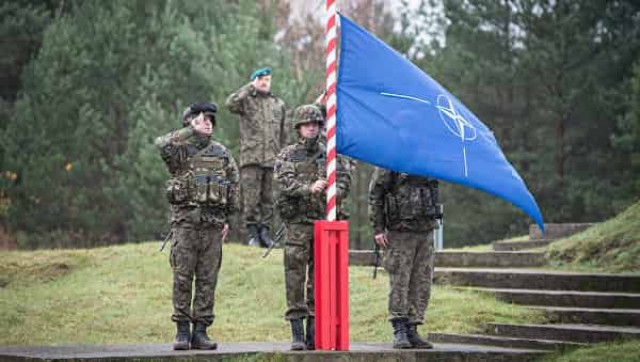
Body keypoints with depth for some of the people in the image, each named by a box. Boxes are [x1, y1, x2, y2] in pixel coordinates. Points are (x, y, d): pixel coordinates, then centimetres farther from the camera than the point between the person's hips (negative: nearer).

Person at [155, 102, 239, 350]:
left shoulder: (222, 153, 12)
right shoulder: (180, 151, 0)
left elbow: (233, 186, 15)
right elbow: (162, 144, -23)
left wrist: (228, 218, 9)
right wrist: (193, 130, -15)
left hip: (213, 224, 3)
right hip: (185, 221, -3)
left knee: (208, 279, 3)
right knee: (182, 278, -2)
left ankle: (200, 331, 8)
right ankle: (182, 331, 3)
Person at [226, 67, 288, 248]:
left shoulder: (279, 104, 18)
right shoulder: (246, 101, 7)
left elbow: (284, 133, 19)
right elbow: (230, 103, -17)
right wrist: (250, 87, -10)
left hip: (272, 159, 3)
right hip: (251, 157, -3)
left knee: (268, 199, 3)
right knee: (251, 198, -6)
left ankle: (265, 231, 8)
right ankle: (253, 233, -2)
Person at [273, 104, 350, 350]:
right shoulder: (287, 156, 4)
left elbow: (343, 185, 8)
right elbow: (284, 184, -10)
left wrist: (333, 191, -14)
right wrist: (309, 188, -24)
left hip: (324, 223, 3)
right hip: (297, 222, -3)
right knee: (295, 277, -6)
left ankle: (314, 333, 10)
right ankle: (297, 333, -3)